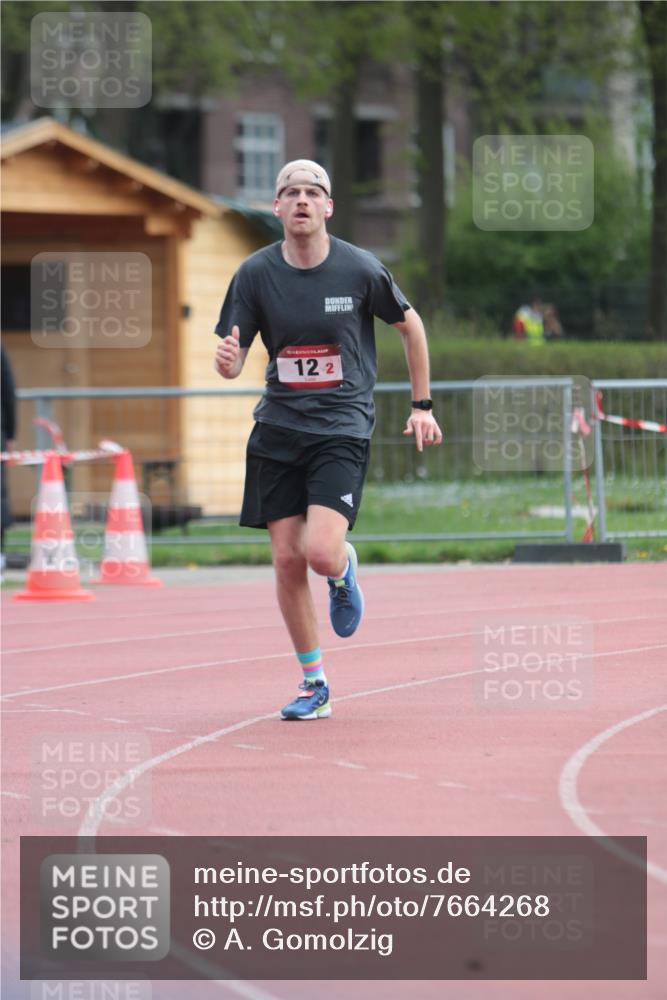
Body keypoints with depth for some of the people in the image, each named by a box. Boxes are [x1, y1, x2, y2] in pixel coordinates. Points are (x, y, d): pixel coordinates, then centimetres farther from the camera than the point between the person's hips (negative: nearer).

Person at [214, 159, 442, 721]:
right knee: (287, 561, 0)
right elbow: (232, 362, 1)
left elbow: (410, 324, 9)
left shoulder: (360, 269, -7)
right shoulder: (256, 273, -2)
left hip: (343, 426, -3)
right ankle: (315, 688, 15)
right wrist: (228, 361, -24)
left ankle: (345, 570, 19)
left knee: (320, 553, -20)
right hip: (278, 429, 3)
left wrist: (422, 406, 11)